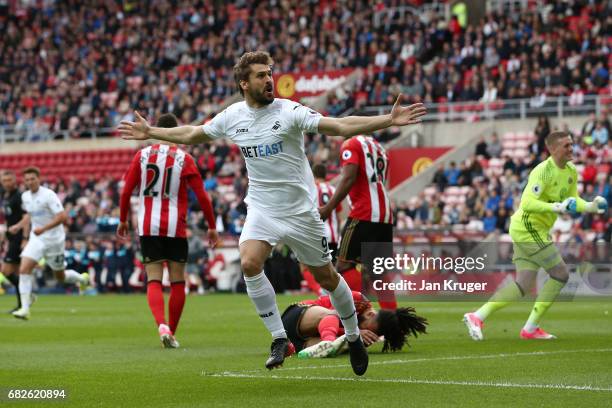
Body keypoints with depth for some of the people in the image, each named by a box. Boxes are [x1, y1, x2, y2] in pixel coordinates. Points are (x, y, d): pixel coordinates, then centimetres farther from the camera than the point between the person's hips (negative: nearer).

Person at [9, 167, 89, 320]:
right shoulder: (25, 196, 4)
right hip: (36, 239, 5)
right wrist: (18, 226, 9)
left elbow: (62, 217, -23)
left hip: (53, 240, -5)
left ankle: (82, 278, 44)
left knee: (60, 277, 9)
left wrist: (43, 228, -30)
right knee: (24, 269, -17)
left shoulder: (48, 195, -17)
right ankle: (25, 308, -16)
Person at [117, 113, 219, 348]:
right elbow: (202, 196, -3)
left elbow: (126, 191, 3)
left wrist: (123, 220, 16)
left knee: (154, 281, -1)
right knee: (178, 283, 10)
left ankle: (162, 326, -24)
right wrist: (212, 227, 6)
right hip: (175, 228, -1)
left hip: (148, 227, 1)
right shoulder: (184, 159, -2)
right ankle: (171, 334, 11)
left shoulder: (142, 155, 3)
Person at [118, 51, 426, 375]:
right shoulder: (232, 116, 0)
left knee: (326, 277, 5)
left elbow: (340, 126, -21)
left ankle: (354, 338, 29)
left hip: (300, 211, -3)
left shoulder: (288, 111, -13)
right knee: (249, 263, -22)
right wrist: (150, 133, 22)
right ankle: (279, 339, -9)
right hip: (261, 210, 3)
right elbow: (191, 135, 18)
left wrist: (388, 120, -31)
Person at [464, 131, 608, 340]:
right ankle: (530, 327, 1)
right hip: (528, 227, -9)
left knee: (523, 285, 4)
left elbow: (572, 200, 19)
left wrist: (590, 206, 0)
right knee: (561, 274, -5)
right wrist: (556, 207, -38)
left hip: (538, 229, 9)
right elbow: (527, 203, -28)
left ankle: (477, 316, 2)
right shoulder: (543, 171, -19)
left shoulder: (571, 171, 9)